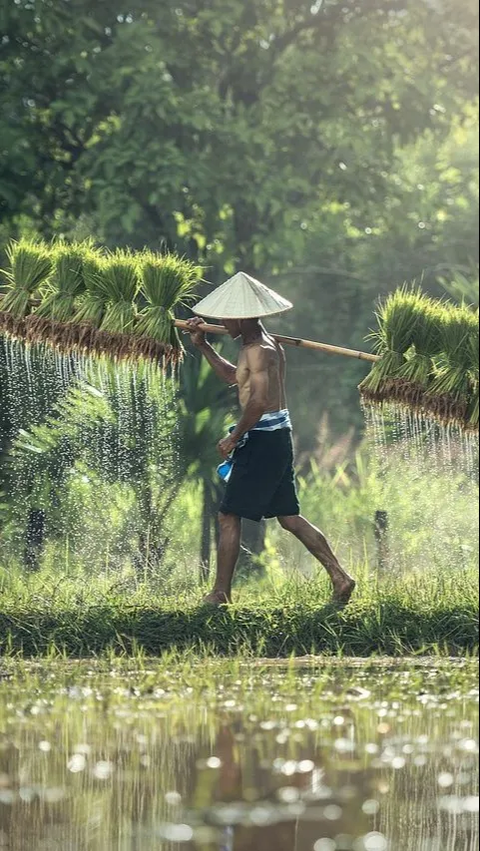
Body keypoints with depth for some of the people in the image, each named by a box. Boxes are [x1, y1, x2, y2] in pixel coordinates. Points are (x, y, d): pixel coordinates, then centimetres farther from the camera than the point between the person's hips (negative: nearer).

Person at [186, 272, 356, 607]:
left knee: (230, 516, -2)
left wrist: (234, 438, -17)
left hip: (263, 439, -10)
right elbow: (233, 376, 32)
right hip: (278, 437, 10)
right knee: (289, 517, 12)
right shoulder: (265, 344, 16)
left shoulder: (259, 351, -16)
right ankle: (340, 577, 8)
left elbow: (259, 401, -26)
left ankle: (221, 594, 1)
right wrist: (203, 345, 27)